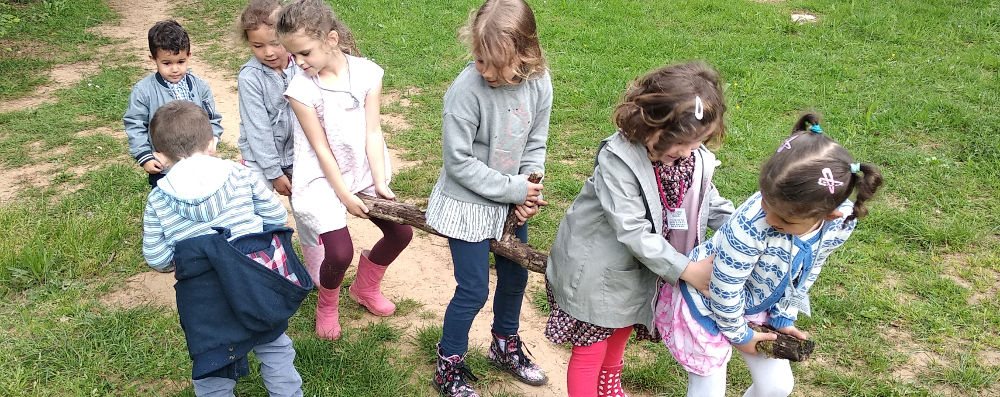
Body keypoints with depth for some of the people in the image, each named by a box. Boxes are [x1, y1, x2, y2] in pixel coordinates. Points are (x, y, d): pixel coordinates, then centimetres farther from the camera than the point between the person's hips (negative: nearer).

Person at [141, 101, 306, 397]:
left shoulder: (158, 200, -4)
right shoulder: (240, 173, -4)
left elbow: (157, 259, -3)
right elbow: (276, 216, 1)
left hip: (204, 296, -1)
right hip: (256, 283, 1)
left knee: (212, 371, 15)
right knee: (274, 346, 25)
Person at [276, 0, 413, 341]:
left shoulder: (367, 73, -10)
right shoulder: (301, 89, -17)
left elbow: (372, 132, -9)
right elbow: (321, 148, -14)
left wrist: (380, 183, -13)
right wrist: (345, 196, -13)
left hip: (364, 172, 4)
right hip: (323, 178, -4)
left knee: (400, 232, 3)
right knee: (340, 253, -17)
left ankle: (365, 288, 32)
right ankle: (327, 306, 18)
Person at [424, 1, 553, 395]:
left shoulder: (538, 84, -11)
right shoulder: (465, 90, -27)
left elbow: (535, 144, 1)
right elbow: (458, 161, -23)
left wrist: (527, 194, -10)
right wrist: (512, 189, -20)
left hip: (511, 201, 6)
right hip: (468, 204, -6)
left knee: (515, 276, 20)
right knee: (474, 289, 1)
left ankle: (505, 344, 45)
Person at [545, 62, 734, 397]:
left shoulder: (695, 158, -12)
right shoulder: (618, 159, -31)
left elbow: (712, 204, 3)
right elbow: (633, 231, -33)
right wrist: (686, 270, -30)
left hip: (638, 269, 7)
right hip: (597, 273, -7)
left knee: (619, 337, 31)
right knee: (590, 352, 10)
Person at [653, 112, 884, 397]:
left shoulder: (841, 223, -23)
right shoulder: (751, 225, -42)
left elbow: (807, 274, -2)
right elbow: (725, 289, -27)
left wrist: (783, 317, 3)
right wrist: (738, 334, -12)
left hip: (756, 305, 6)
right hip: (707, 302, -5)